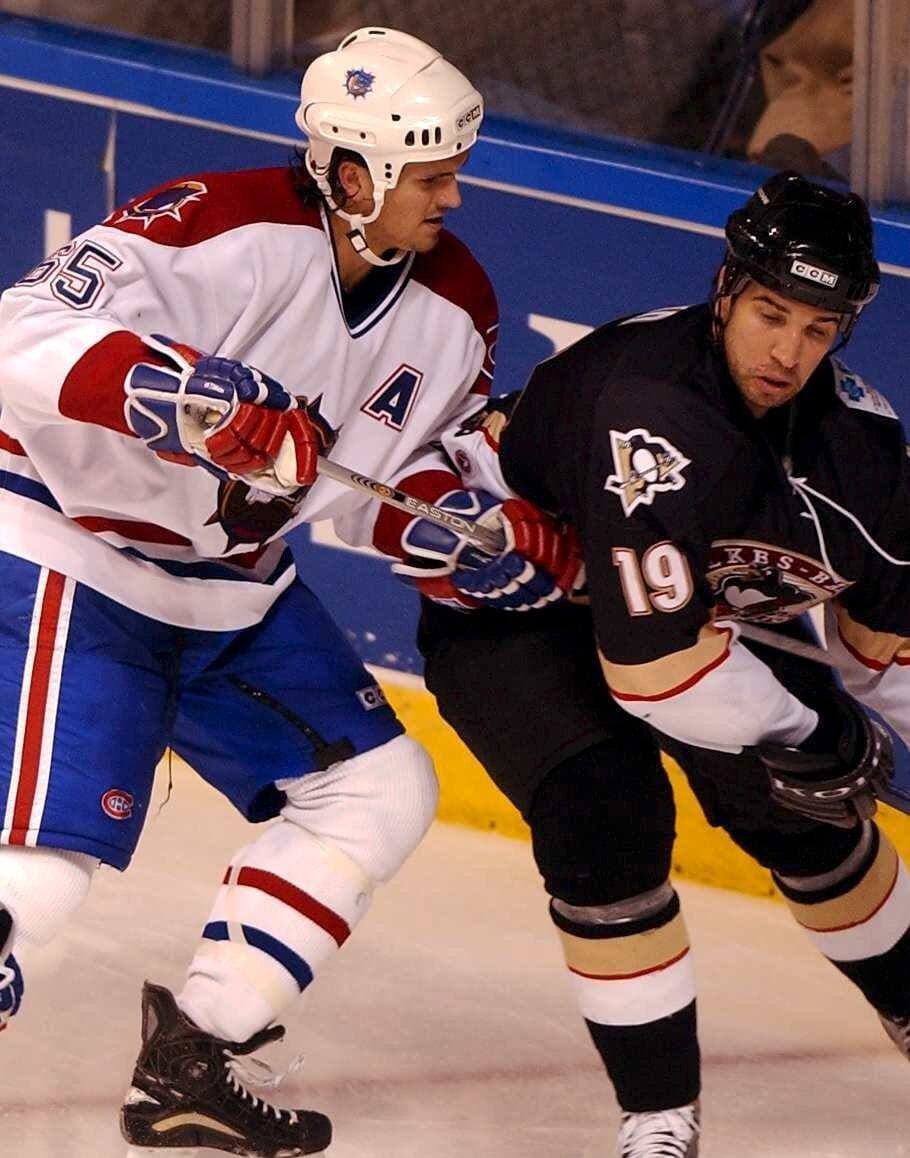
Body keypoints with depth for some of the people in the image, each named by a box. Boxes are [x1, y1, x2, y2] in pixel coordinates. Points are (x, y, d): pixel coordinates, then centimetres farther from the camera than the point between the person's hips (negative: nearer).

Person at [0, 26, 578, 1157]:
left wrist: (485, 532, -11)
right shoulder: (219, 227, -26)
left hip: (237, 590, 9)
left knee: (378, 793, 8)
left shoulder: (451, 308, -2)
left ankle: (187, 1061, 13)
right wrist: (192, 394, -45)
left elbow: (381, 485, 9)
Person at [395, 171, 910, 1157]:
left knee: (805, 816, 7)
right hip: (507, 603, -6)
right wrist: (814, 737, -31)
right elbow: (653, 662, -42)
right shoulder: (650, 407, -40)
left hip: (701, 594, 6)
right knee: (604, 817, -24)